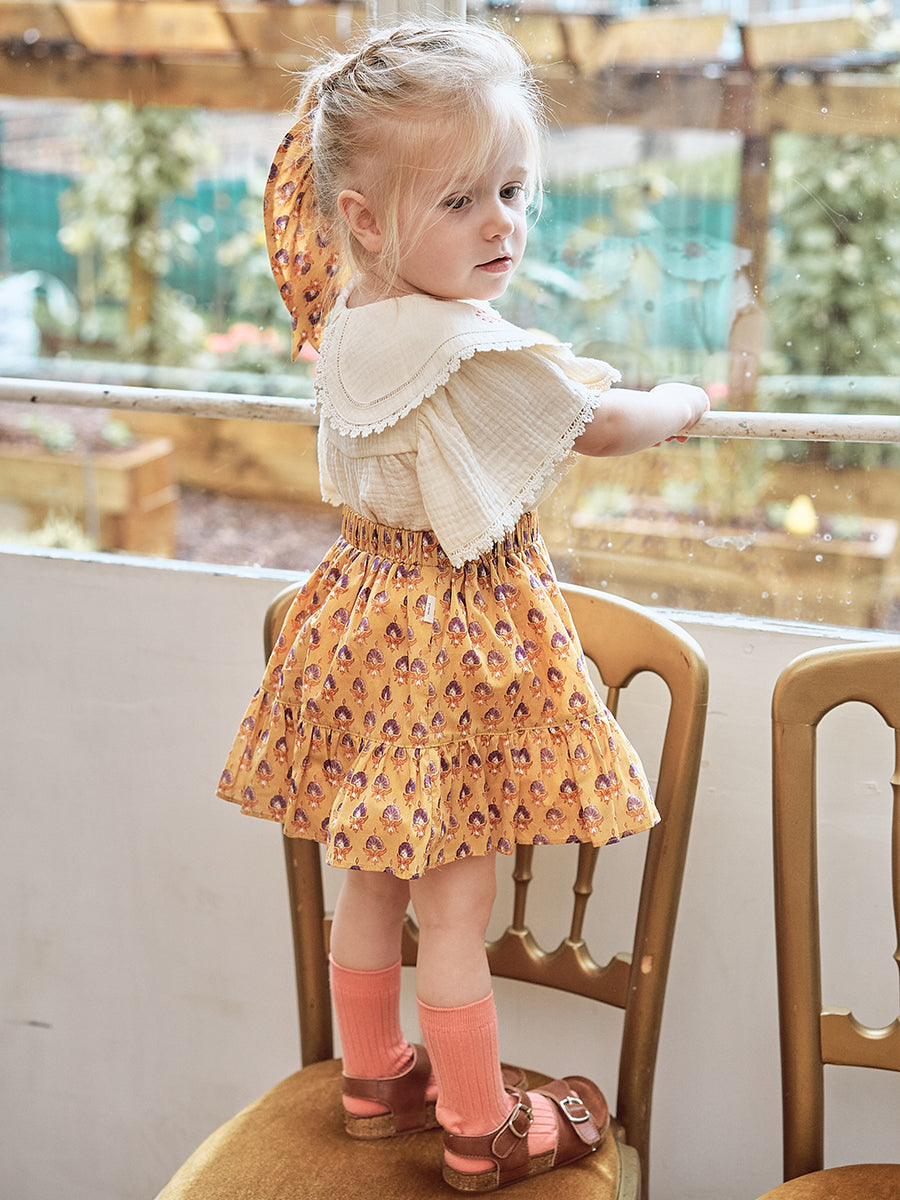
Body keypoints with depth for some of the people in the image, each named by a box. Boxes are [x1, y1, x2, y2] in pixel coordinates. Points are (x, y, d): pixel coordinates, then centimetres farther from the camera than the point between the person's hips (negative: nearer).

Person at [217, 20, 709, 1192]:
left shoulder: (354, 322, 1)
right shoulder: (470, 347, -25)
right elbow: (605, 425, -12)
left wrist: (551, 374, 17)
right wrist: (684, 399, 7)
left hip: (372, 604, 9)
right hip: (459, 631, -9)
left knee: (377, 872, 20)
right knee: (454, 896, 4)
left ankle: (374, 1077, 38)